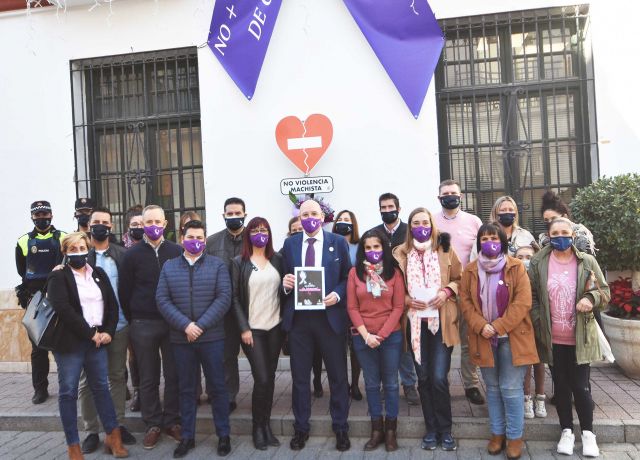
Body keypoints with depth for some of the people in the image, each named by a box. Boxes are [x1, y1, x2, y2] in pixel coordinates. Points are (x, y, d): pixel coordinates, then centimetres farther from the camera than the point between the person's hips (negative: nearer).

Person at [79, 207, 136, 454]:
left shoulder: (122, 254, 4)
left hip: (119, 326, 1)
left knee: (117, 377, 12)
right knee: (87, 381, 7)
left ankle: (118, 425, 24)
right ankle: (91, 431, 20)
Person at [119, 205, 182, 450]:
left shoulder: (177, 251, 1)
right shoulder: (132, 255, 0)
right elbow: (124, 291, 3)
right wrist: (134, 317, 4)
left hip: (174, 322, 1)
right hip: (143, 325, 0)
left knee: (173, 375, 8)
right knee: (148, 378, 9)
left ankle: (172, 421, 23)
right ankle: (153, 424, 22)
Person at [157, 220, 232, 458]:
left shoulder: (217, 265, 0)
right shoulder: (168, 267, 7)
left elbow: (224, 298, -8)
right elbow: (162, 300, -1)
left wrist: (201, 326, -15)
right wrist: (185, 325, -13)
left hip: (212, 337, -2)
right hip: (181, 338, 2)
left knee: (217, 387, 7)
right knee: (186, 389, 12)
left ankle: (223, 435, 19)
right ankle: (187, 436, 25)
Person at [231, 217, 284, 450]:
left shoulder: (277, 259, 7)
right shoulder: (239, 262, -2)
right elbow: (235, 297, -4)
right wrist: (243, 328, -10)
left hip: (275, 326, 3)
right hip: (252, 328, -3)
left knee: (270, 378, 9)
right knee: (261, 379, -4)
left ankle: (267, 424, 23)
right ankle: (257, 427, 15)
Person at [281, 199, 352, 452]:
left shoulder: (338, 242, 1)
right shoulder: (289, 244, 7)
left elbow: (348, 277, 3)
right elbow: (285, 277, 9)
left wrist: (337, 294, -14)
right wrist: (286, 283, -13)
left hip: (330, 316, -1)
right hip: (298, 317, 2)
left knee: (337, 375, 9)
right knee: (299, 376, 11)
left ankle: (341, 428, 26)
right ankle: (301, 428, 28)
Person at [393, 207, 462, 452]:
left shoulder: (445, 249, 3)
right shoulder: (400, 253, 2)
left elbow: (459, 279, 10)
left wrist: (447, 291, -9)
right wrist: (407, 299, -10)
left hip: (441, 320, -1)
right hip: (415, 322, 1)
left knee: (439, 378, -5)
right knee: (423, 378, 9)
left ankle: (445, 430, 15)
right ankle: (431, 429, 24)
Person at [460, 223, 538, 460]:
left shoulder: (516, 267, -5)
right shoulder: (470, 270, 5)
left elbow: (523, 302, -11)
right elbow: (465, 301, 1)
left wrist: (498, 327, -16)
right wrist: (480, 326, -13)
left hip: (512, 337, -3)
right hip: (484, 339, 3)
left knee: (511, 388, -1)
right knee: (493, 388, 13)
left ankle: (515, 436, 15)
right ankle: (497, 433, 26)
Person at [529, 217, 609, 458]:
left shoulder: (587, 261, -3)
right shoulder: (538, 262, -2)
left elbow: (605, 292, 3)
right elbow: (531, 295, 1)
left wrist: (591, 298, -18)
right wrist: (538, 324, -6)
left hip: (579, 338, -1)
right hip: (552, 338, 1)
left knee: (580, 386, 5)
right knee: (561, 385, 12)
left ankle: (588, 432, 25)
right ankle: (567, 431, 28)